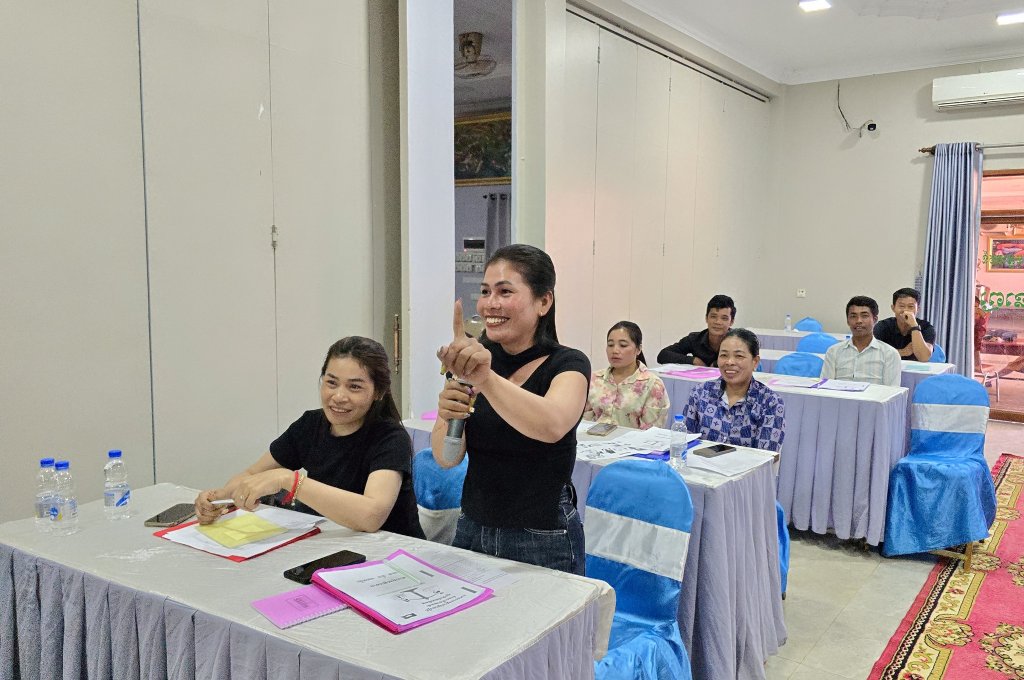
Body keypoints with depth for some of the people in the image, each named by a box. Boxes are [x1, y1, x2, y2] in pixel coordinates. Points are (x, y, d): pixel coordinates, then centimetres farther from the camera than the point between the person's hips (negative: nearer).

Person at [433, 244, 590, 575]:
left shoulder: (568, 364, -13)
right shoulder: (477, 359, 0)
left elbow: (552, 426, -36)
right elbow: (447, 458, -5)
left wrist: (485, 378, -50)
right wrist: (446, 417, -26)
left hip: (543, 545, -4)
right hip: (471, 532, 4)